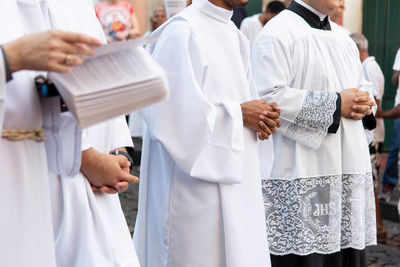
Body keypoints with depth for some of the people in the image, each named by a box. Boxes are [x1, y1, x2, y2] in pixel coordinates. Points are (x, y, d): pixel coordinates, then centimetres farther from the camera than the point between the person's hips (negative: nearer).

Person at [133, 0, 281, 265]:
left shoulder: (234, 34, 15)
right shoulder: (182, 31, -12)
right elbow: (176, 109, -20)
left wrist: (263, 118, -2)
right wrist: (238, 113, -13)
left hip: (237, 180, 8)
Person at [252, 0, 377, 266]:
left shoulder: (343, 38, 19)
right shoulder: (278, 33, -7)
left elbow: (364, 85, 27)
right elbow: (270, 97, -18)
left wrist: (365, 103, 2)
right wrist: (336, 104, -16)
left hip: (346, 168, 8)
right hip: (299, 175, -8)